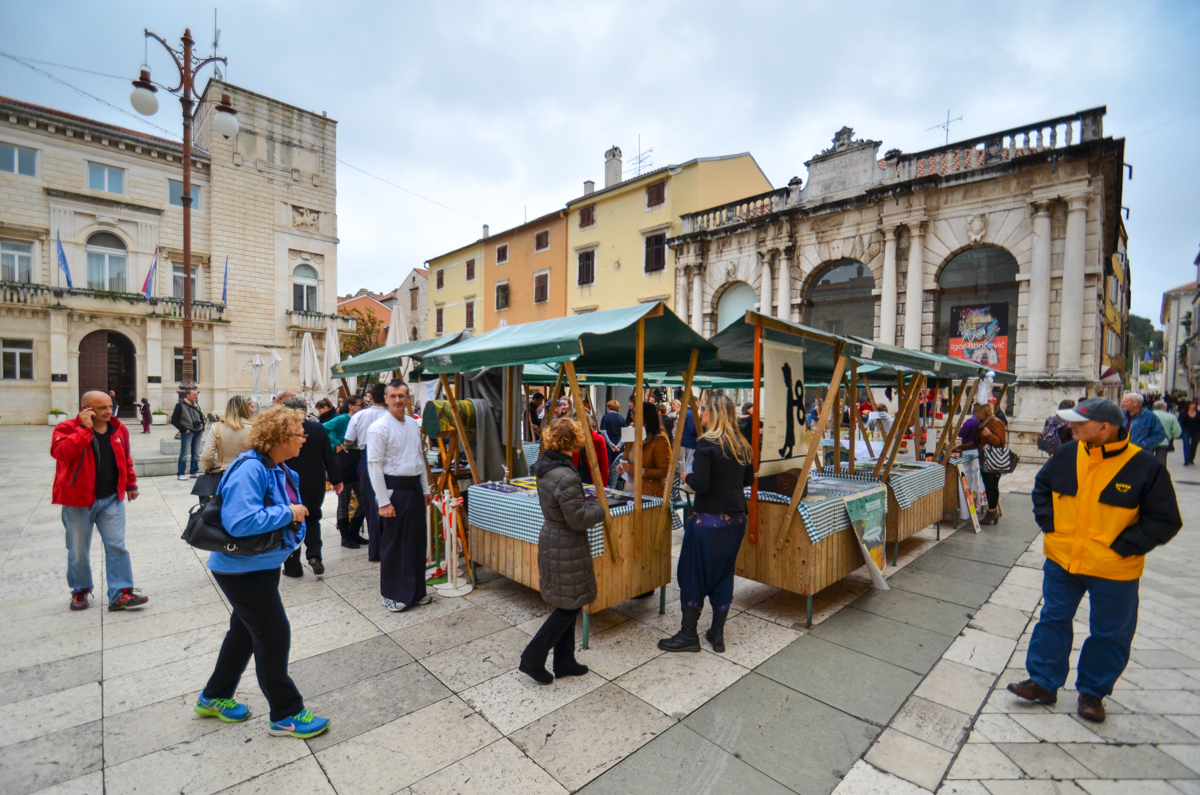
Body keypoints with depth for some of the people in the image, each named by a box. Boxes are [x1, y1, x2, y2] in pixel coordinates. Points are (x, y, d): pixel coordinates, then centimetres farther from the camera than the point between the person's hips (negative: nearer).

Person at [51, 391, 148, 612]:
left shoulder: (119, 429, 4)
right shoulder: (66, 428, -9)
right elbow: (60, 452, -31)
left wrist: (131, 484, 18)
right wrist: (85, 428, -29)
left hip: (112, 499, 3)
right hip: (78, 502, -3)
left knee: (117, 546, 0)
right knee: (78, 550, 11)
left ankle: (120, 594, 4)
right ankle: (80, 591, 32)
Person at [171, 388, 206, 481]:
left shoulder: (196, 405, 14)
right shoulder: (180, 405, -4)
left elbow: (201, 417, 24)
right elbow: (174, 420, -6)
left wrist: (202, 428, 10)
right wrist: (184, 429, -12)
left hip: (198, 431, 6)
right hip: (187, 432, -6)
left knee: (196, 453, 10)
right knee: (184, 453, -5)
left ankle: (195, 472, 19)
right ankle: (181, 473, 5)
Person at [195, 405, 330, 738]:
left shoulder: (279, 469, 4)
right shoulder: (249, 469, -26)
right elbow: (240, 521, -34)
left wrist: (296, 515, 2)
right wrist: (288, 513, -26)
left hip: (261, 565, 10)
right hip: (243, 569, -10)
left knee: (245, 631, 24)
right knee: (274, 636, 0)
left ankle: (214, 697, 45)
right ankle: (285, 716, 15)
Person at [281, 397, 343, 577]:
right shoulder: (318, 428, -6)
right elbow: (329, 456, -2)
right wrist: (336, 480, 6)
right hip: (315, 484, 2)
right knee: (312, 519, 19)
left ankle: (293, 567, 17)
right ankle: (314, 555, 2)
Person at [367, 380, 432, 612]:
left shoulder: (414, 424, 8)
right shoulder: (379, 427, -13)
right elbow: (374, 465, -14)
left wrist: (426, 489, 13)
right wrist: (383, 502, -17)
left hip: (414, 488, 7)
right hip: (394, 488, -7)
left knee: (417, 541, 14)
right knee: (394, 544, 5)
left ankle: (416, 590, 29)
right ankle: (392, 595, 22)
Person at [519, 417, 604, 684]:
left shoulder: (545, 468, 1)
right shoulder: (566, 477, -27)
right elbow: (579, 519, -22)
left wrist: (586, 503, 6)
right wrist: (599, 510, -5)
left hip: (551, 540, 9)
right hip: (567, 548, -9)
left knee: (567, 605, 20)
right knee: (569, 606, 8)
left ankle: (564, 662, 33)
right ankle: (533, 658, 16)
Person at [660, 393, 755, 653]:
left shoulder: (706, 444, -16)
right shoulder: (742, 445, 6)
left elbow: (700, 484, -21)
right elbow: (748, 479, 16)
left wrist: (687, 476, -2)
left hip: (709, 518, -7)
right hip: (736, 519, 7)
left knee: (693, 573, 7)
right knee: (723, 574, 17)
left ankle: (689, 635, 17)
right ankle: (718, 635, 26)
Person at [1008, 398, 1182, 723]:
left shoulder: (1146, 467, -14)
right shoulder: (1068, 455, -4)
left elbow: (1165, 521, -8)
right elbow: (1042, 487, 13)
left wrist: (1123, 546, -15)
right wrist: (1049, 524, 2)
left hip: (1114, 571, -3)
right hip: (1061, 561, 3)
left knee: (1109, 634, 13)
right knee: (1053, 620, 12)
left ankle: (1092, 691, 32)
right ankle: (1043, 682, 24)